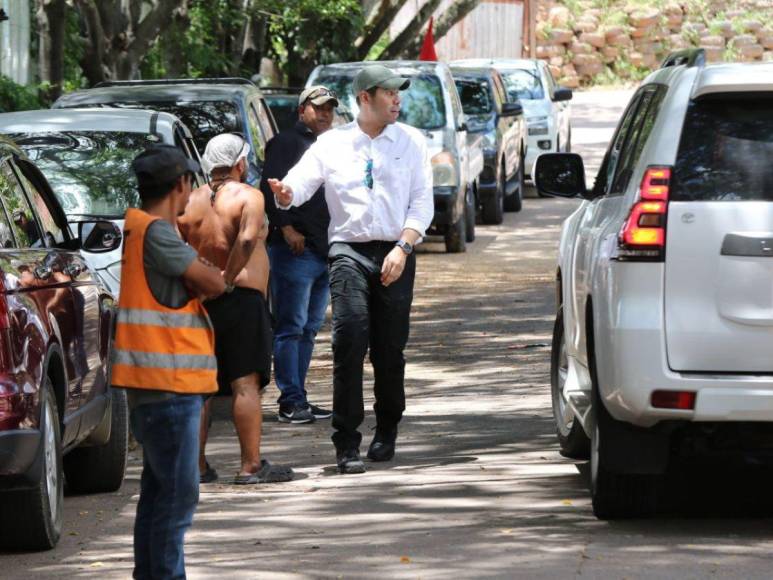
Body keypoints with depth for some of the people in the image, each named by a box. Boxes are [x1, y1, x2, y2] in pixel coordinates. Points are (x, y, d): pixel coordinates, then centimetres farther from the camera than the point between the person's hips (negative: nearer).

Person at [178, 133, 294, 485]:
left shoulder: (190, 202, 8)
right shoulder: (248, 197, -5)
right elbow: (248, 238, -23)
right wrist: (229, 279, -15)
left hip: (198, 302, 5)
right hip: (242, 298, -5)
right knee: (246, 383, -5)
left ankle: (195, 464, 11)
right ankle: (251, 466, -8)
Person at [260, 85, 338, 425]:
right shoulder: (287, 143, -3)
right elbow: (270, 188, -13)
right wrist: (286, 228, -21)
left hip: (325, 252, 9)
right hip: (295, 249, -9)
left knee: (310, 328, 10)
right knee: (291, 327, -8)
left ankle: (297, 398, 13)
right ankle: (291, 401, -10)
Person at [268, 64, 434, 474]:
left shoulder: (411, 142, 9)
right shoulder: (332, 144, 6)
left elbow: (422, 202, 5)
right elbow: (298, 185, -1)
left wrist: (403, 248, -9)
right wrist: (283, 192, -26)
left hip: (395, 254, 1)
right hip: (349, 251, -1)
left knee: (390, 349, 4)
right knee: (349, 343, -14)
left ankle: (386, 432, 26)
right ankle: (346, 444, -14)